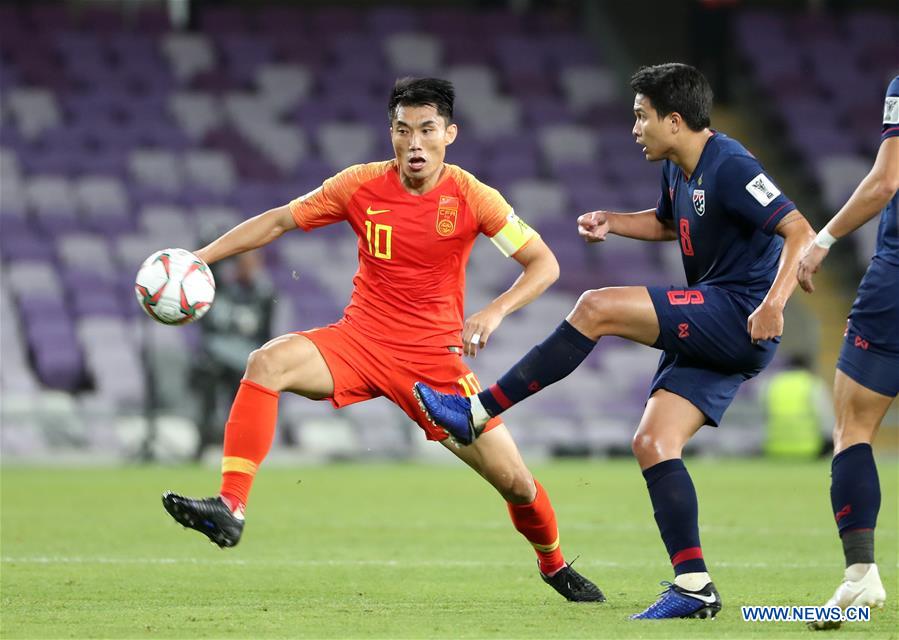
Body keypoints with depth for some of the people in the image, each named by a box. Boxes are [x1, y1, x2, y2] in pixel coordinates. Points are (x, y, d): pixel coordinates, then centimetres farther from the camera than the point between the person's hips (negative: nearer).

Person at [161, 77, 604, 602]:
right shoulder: (362, 185, -4)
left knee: (514, 480, -4)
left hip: (435, 358, -1)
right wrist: (198, 258, -2)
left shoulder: (471, 197, -8)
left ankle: (554, 565, 29)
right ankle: (229, 509, -31)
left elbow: (544, 263, -5)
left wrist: (495, 312, -23)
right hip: (360, 338, 1)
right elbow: (278, 221, 6)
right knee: (267, 363, -28)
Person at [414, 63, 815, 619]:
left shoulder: (730, 168, -15)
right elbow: (668, 223, 35)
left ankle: (478, 413, -14)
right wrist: (613, 222, 15)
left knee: (597, 307, -19)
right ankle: (694, 587, -5)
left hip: (739, 316, -10)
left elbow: (801, 233, -22)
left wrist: (774, 302, -36)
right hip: (711, 331, 10)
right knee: (653, 442, -1)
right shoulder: (678, 170, 13)